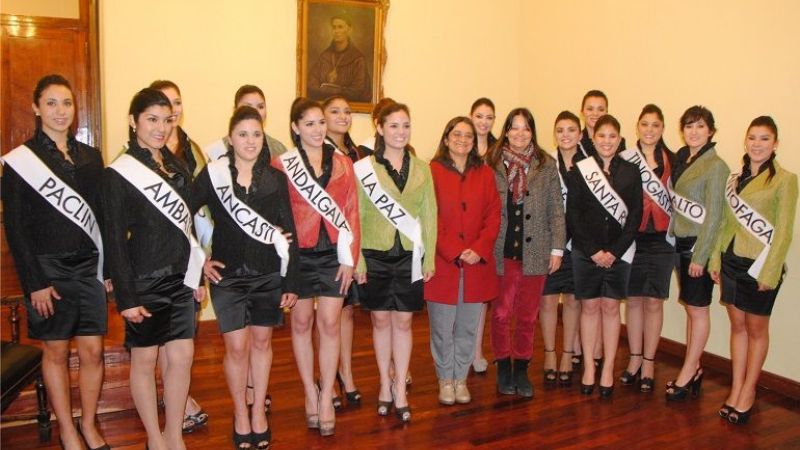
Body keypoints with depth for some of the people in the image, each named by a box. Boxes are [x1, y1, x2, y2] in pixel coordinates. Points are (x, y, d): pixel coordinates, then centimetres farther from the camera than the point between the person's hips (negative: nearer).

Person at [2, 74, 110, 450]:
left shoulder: (90, 156, 9)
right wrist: (35, 282, -11)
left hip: (89, 267, 3)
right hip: (48, 270, -3)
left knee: (93, 351, 6)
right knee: (56, 351, 8)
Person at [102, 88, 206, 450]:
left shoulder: (177, 166, 8)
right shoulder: (119, 174, -9)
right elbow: (114, 240, -10)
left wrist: (196, 274, 12)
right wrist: (126, 297, -13)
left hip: (179, 278, 6)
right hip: (145, 282, -5)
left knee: (182, 356, 8)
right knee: (145, 359, 8)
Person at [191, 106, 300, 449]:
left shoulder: (276, 179, 1)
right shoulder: (213, 175, -4)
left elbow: (288, 233, 2)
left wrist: (291, 282, -1)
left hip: (268, 273, 2)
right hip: (227, 273, -2)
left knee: (262, 341, 11)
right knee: (237, 346, 1)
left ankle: (259, 410, 27)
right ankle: (240, 413, 22)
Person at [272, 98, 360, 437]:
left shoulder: (342, 163, 6)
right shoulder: (282, 165, -1)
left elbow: (352, 212, 4)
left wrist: (349, 257, 0)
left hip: (333, 253, 1)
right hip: (298, 254, -1)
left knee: (330, 323, 1)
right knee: (301, 322, 9)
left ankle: (327, 396, 15)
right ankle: (310, 392, 26)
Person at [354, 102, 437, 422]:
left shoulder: (422, 169, 7)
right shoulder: (364, 168, -2)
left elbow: (429, 216, 7)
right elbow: (355, 217, -2)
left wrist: (429, 258, 3)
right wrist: (357, 260, -7)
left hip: (409, 256, 2)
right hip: (376, 254, -1)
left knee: (403, 322, 7)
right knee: (381, 320, 10)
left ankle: (400, 390, 19)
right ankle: (385, 384, 26)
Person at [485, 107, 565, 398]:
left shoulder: (547, 165, 4)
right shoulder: (492, 164, 1)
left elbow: (556, 210, 5)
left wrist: (557, 248, 0)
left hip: (535, 251, 1)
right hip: (501, 251, -1)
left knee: (527, 316, 9)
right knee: (501, 314, 6)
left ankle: (521, 370, 25)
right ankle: (503, 368, 24)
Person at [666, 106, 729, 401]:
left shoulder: (715, 166, -13)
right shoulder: (681, 158, 9)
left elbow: (714, 215, -15)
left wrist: (700, 256, -16)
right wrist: (672, 235, 7)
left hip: (699, 244, -7)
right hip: (681, 242, 7)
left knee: (698, 308, 3)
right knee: (690, 306, 13)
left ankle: (687, 373, 13)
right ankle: (693, 369, 24)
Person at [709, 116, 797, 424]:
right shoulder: (735, 178, 9)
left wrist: (769, 272, -14)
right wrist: (715, 260, 6)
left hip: (760, 265, -5)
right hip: (732, 262, 5)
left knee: (756, 329, 8)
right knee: (737, 325, 13)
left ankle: (748, 391, 21)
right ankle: (735, 388, 23)